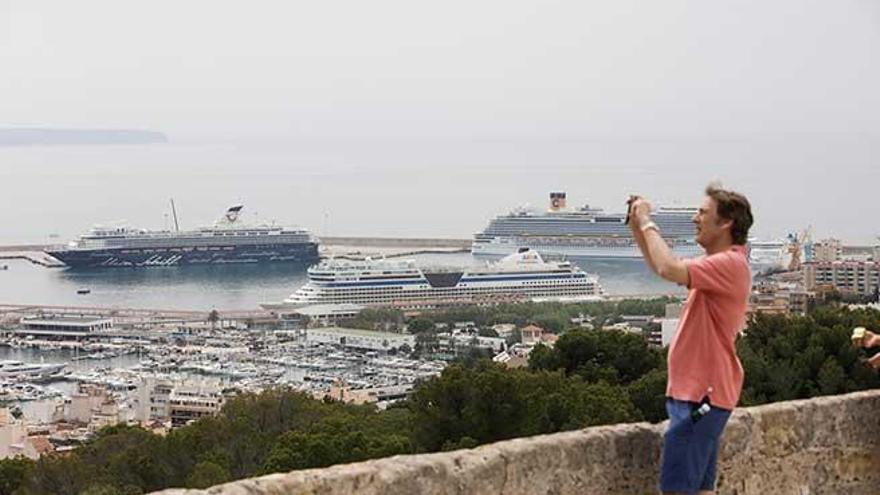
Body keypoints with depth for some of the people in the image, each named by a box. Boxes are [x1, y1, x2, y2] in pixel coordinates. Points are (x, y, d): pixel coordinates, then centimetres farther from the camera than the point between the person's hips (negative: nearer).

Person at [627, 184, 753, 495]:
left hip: (702, 395, -11)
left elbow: (669, 269, -29)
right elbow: (662, 267, 27)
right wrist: (637, 228, 14)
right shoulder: (718, 263, 17)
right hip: (698, 391, 11)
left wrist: (648, 223, -15)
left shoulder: (730, 264, -17)